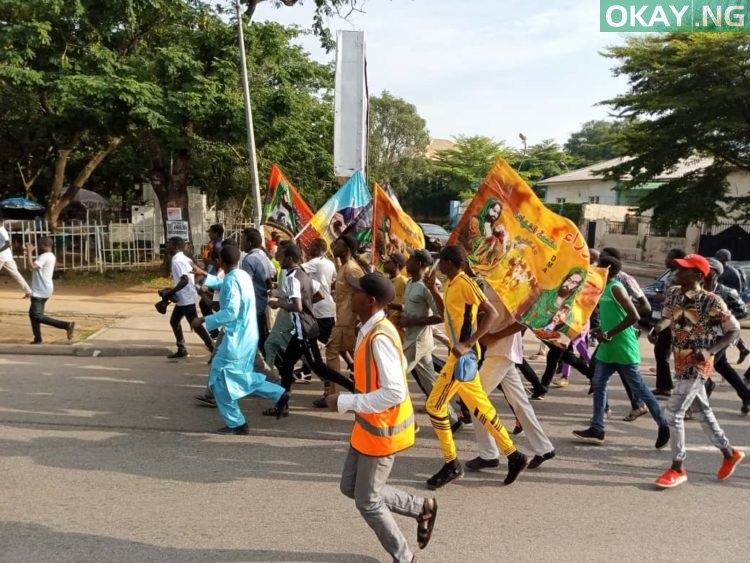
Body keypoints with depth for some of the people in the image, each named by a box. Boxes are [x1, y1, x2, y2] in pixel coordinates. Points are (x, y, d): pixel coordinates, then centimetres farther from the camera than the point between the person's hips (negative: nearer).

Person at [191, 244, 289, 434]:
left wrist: (203, 320, -23)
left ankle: (236, 424, 10)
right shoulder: (242, 275, 9)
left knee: (220, 380, 3)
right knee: (241, 376, 22)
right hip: (247, 336, 9)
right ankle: (279, 394, 19)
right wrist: (204, 274, 36)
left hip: (236, 338, -9)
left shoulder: (231, 280, -20)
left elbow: (231, 312, -28)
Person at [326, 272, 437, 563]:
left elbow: (394, 393, -32)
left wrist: (345, 402, -26)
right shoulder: (371, 330, 2)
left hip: (383, 430, -10)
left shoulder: (380, 338, -28)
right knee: (350, 487, 20)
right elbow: (400, 365, 16)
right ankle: (421, 508, 30)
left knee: (367, 502, 6)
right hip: (369, 425, 10)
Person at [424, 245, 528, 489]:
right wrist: (432, 289, 16)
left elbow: (492, 313, -22)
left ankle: (452, 465, 7)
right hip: (458, 353, 10)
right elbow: (446, 313, 26)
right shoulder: (452, 285, 13)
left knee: (435, 406, -4)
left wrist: (468, 343, -27)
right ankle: (513, 455, 21)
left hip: (463, 355, -10)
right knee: (480, 407, 13)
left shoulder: (465, 283, -15)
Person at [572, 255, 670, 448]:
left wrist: (609, 334, -20)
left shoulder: (616, 288, -15)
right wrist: (602, 330, 5)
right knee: (598, 384, 6)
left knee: (638, 388, 1)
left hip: (624, 348, -9)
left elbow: (634, 316, -23)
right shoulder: (605, 289, 12)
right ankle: (597, 429, 9)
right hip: (608, 348, 9)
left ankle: (663, 426, 15)